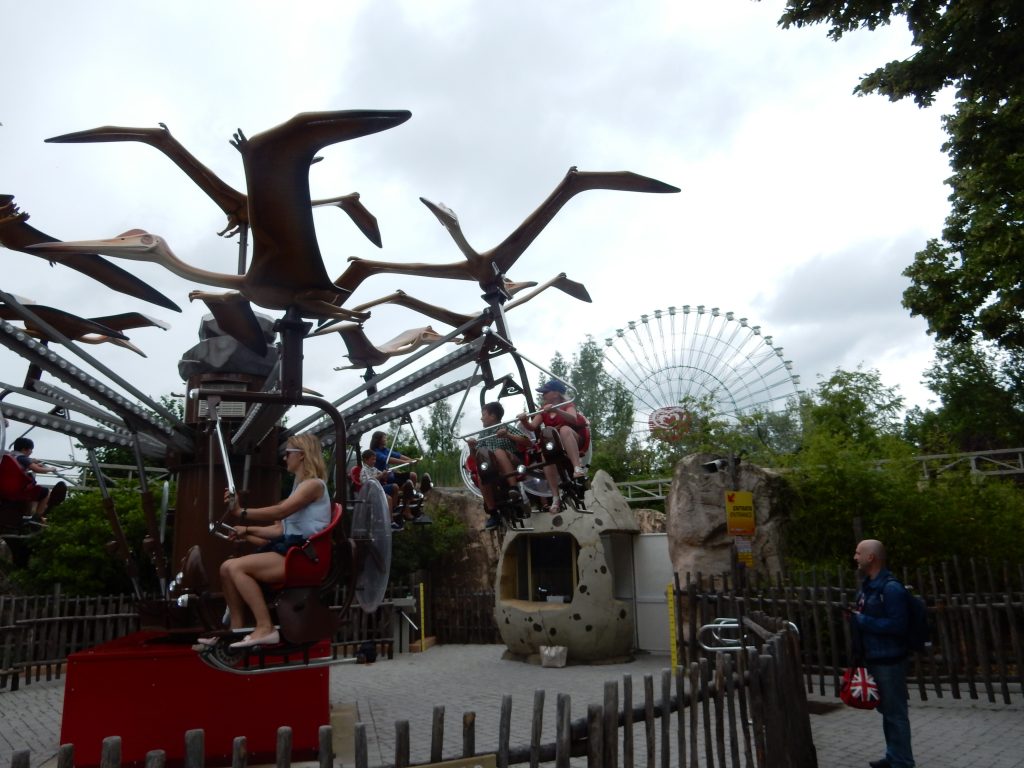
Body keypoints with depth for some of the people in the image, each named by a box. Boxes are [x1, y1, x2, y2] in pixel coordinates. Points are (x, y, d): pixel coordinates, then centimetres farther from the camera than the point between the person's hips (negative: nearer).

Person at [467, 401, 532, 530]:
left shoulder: (507, 428, 5)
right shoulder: (483, 434, 18)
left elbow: (528, 443, -6)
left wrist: (508, 436, -18)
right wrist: (472, 447, -5)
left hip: (513, 465, -3)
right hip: (493, 469, 4)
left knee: (498, 451, -33)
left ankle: (514, 489, -41)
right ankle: (493, 513, -26)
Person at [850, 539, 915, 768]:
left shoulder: (891, 588, -19)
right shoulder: (867, 585, 11)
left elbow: (897, 625, -24)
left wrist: (862, 620, -21)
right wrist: (854, 617, 6)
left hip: (889, 661, -9)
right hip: (873, 659, 9)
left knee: (895, 713, 1)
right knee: (886, 711, 19)